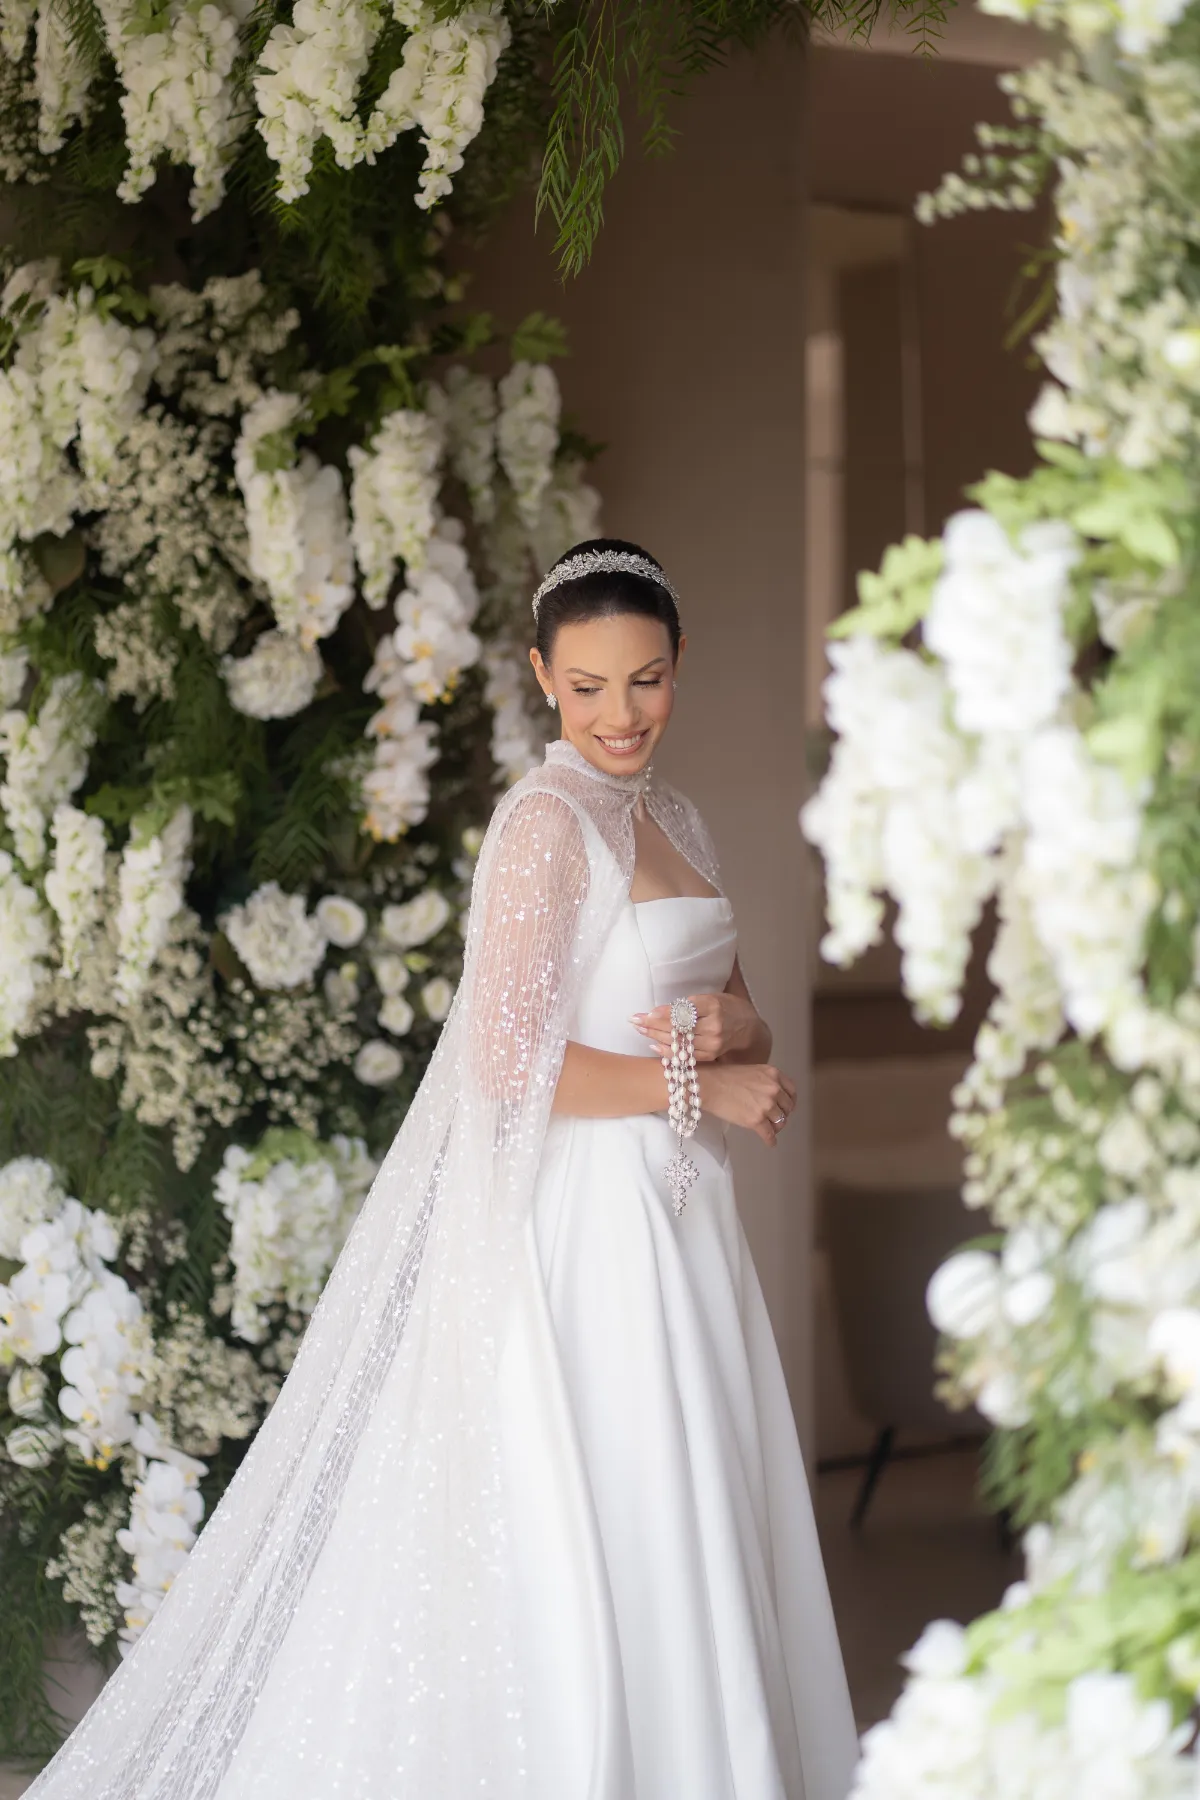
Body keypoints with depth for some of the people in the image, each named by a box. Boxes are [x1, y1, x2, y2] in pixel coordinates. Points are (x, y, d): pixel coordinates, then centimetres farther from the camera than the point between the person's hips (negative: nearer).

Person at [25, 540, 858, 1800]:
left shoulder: (672, 817, 12)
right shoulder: (548, 819, -13)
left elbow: (738, 1009, 18)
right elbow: (513, 1066, -21)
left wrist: (726, 1023, -6)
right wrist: (704, 1084, -12)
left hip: (676, 1216, 8)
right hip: (587, 1227, -8)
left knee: (693, 1538, 13)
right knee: (596, 1546, -2)